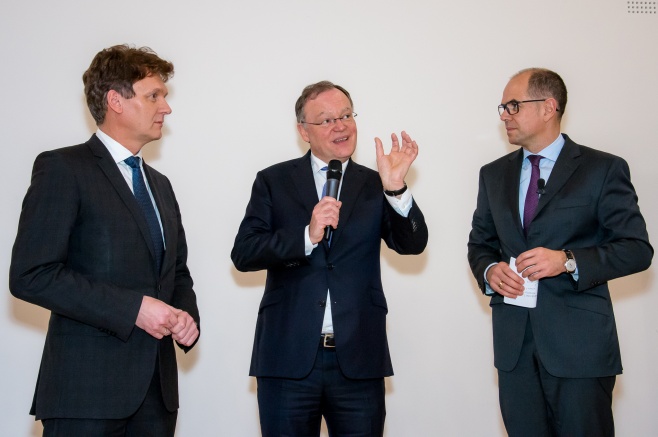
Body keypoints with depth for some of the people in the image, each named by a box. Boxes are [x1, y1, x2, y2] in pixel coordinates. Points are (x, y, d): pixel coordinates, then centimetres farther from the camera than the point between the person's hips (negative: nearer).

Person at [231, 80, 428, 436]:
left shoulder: (374, 185, 6)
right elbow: (243, 254, -5)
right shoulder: (273, 181, 4)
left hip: (358, 361, 1)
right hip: (289, 358, -1)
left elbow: (413, 244, -6)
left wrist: (396, 189, -22)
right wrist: (307, 236, -19)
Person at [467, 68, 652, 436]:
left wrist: (568, 260, -20)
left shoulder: (603, 169, -3)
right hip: (514, 342, 4)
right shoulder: (494, 174, 12)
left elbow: (638, 249, -6)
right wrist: (489, 270, -5)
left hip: (579, 342, -4)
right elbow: (480, 243, 19)